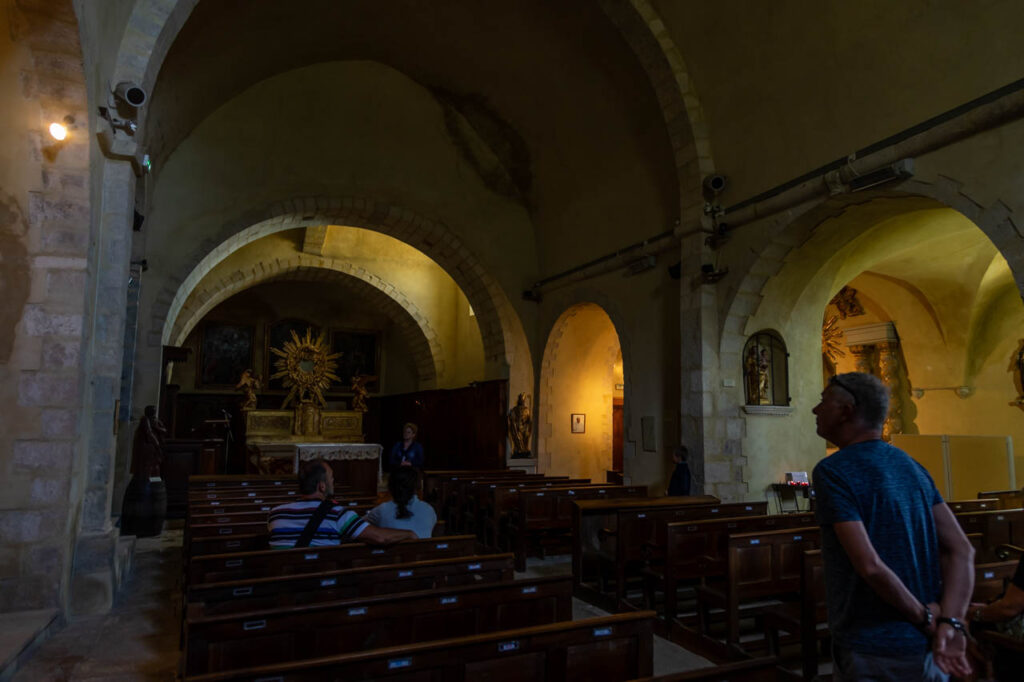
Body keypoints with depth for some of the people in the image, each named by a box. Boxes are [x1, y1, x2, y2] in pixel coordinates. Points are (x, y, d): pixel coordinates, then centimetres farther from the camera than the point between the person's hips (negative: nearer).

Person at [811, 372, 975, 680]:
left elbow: (870, 566, -24)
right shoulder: (911, 466, 6)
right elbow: (961, 550, 1)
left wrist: (925, 618, -9)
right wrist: (950, 621, -8)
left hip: (873, 653, -7)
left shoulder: (832, 471, -17)